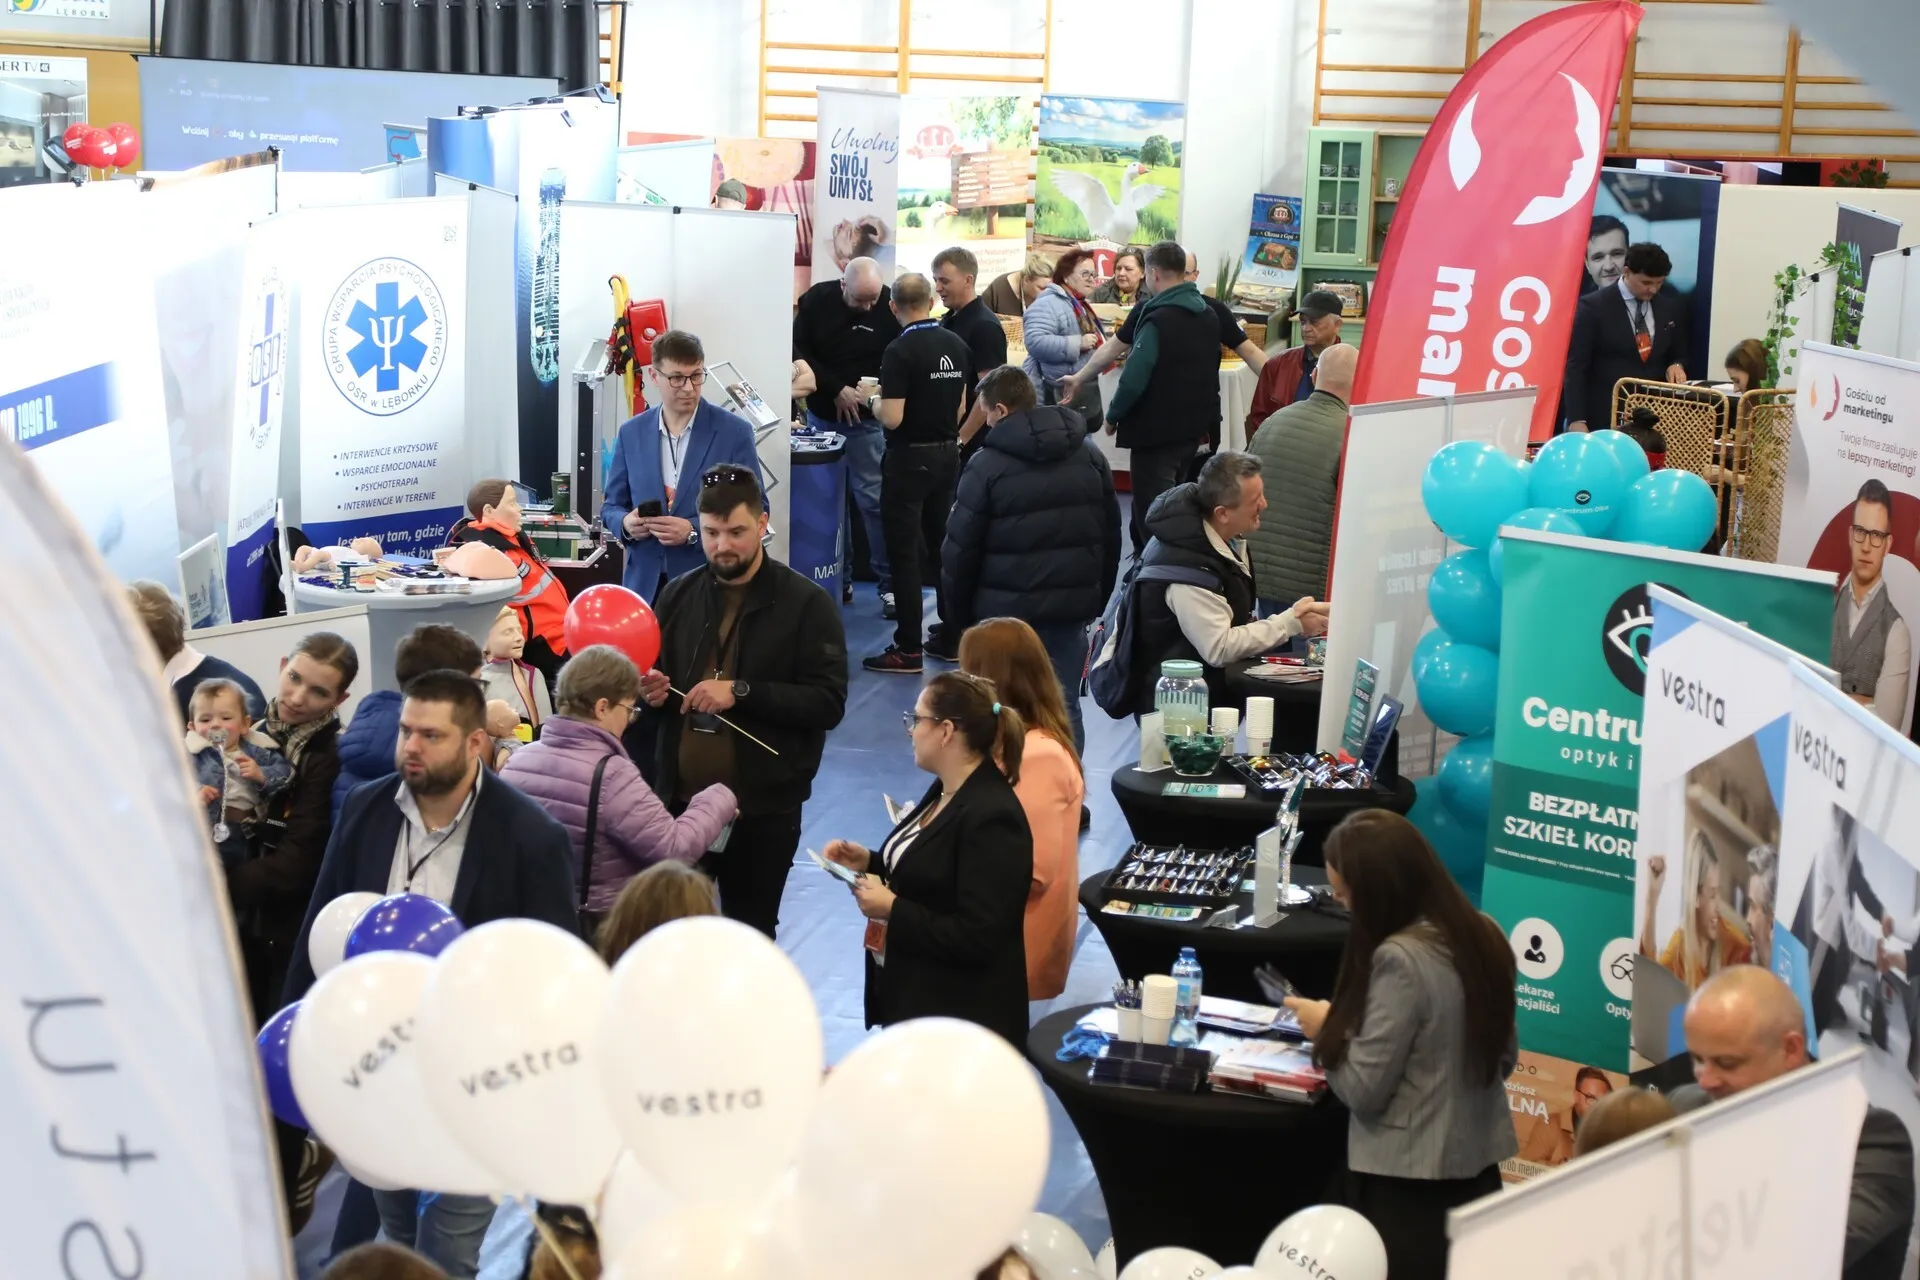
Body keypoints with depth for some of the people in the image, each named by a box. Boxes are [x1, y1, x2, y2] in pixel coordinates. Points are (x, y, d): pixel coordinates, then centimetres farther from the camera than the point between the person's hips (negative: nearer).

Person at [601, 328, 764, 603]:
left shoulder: (734, 432, -3)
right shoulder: (631, 433, 8)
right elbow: (612, 506, 14)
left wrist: (694, 532, -18)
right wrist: (626, 523, -10)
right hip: (645, 585, 3)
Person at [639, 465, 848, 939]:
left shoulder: (807, 604, -7)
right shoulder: (678, 595, 7)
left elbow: (829, 702, -13)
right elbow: (654, 679, 19)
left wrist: (742, 692, -22)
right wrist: (649, 692, -6)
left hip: (763, 808, -4)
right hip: (680, 798, 4)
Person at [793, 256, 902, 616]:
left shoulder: (890, 306, -11)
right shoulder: (816, 300, -7)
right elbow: (798, 351, -6)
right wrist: (836, 390, -13)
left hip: (867, 420, -3)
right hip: (822, 415, 3)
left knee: (873, 499, -5)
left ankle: (889, 584, 1)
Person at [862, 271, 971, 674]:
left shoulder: (900, 351, -18)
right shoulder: (957, 345, 4)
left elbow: (892, 417, -20)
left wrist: (876, 401, -1)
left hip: (910, 459, -7)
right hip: (948, 454, 7)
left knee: (904, 552, -2)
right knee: (942, 546, 16)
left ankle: (908, 649, -2)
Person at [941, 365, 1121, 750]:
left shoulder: (987, 466, -11)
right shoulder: (1090, 459, 8)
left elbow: (961, 549, -8)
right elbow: (1110, 537, 14)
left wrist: (958, 613, 3)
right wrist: (1097, 600, 20)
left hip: (1007, 609, -4)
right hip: (1073, 609, 4)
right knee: (1065, 708, 10)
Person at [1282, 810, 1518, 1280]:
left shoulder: (1399, 958, -21)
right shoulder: (1482, 935, 4)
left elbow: (1364, 1090, -19)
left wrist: (1326, 1029, -2)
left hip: (1406, 1184, -8)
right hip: (1478, 1170, 8)